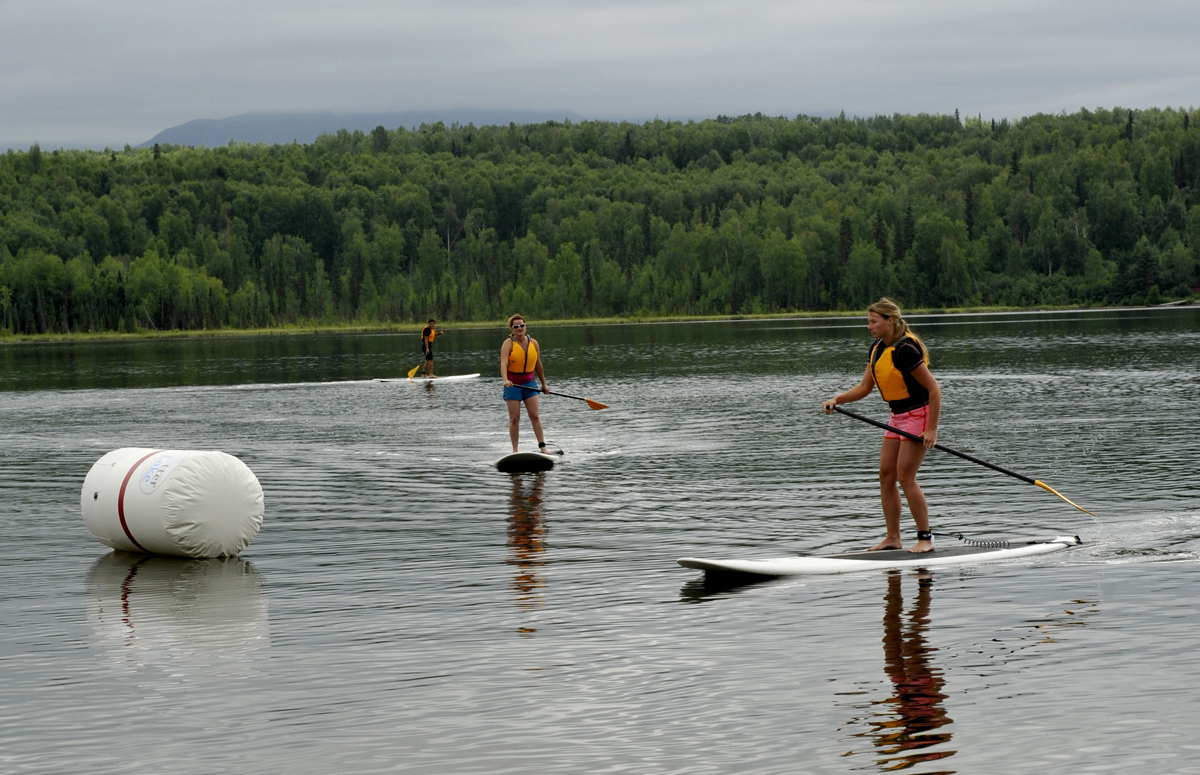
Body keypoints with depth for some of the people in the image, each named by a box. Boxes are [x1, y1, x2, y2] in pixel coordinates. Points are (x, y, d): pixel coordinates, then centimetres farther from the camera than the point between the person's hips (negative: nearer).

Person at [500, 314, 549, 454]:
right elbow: (503, 364, -26)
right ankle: (515, 450, 3)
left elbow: (538, 365, 13)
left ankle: (542, 447, -1)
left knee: (535, 416, -2)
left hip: (529, 383, 3)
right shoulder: (508, 343, -11)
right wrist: (505, 380, -43)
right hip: (512, 384, -3)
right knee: (514, 418, -2)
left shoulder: (533, 343, 2)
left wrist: (544, 384, 19)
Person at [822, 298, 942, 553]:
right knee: (886, 474, 5)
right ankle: (893, 538, 11)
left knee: (905, 476, -11)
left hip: (918, 415, -9)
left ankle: (925, 538, -3)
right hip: (898, 416, 9)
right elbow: (865, 387, 10)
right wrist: (837, 400, -6)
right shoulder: (878, 348, 5)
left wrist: (932, 430, -23)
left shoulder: (904, 350, -23)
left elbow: (934, 389, -21)